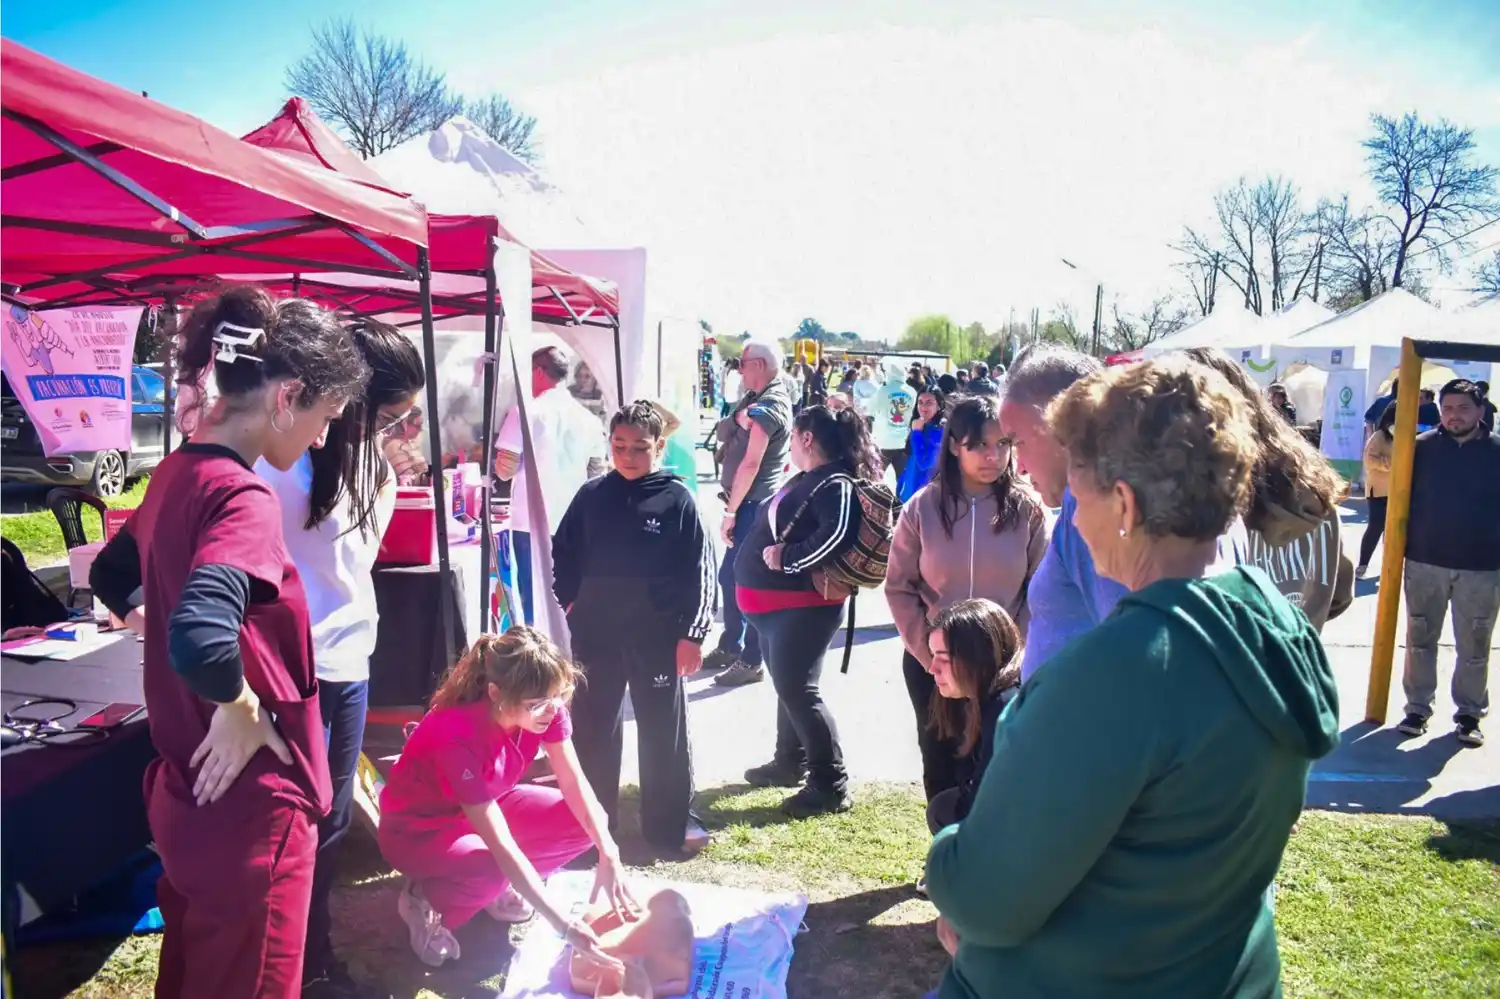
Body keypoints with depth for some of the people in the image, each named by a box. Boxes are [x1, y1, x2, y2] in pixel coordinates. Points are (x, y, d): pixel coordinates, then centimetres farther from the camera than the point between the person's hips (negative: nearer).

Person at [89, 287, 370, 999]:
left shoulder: (176, 472, 4)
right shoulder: (242, 495, -24)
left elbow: (112, 578, 21)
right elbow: (201, 641, -39)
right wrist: (241, 708, -22)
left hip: (185, 793, 9)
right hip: (247, 808, -9)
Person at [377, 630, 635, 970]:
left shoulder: (545, 706, -22)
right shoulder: (459, 735, -39)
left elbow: (574, 783, -13)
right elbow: (502, 847, -38)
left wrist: (609, 855, -27)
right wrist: (564, 925, -38)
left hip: (485, 806, 6)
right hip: (416, 827, -6)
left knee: (584, 822, -14)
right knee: (490, 870, -37)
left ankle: (499, 887, 6)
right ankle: (424, 903, -5)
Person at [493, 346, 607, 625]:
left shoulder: (526, 411, -7)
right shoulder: (589, 420, 7)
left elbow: (506, 470, -8)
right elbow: (596, 473, 14)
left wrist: (496, 458, 12)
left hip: (532, 524, -4)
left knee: (534, 600, 4)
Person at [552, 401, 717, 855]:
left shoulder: (677, 499, -7)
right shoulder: (592, 495, 1)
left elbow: (700, 570, -7)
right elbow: (563, 553, 12)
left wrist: (692, 633, -10)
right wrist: (569, 601, 2)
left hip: (658, 637, -3)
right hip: (595, 634, 3)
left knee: (665, 730, 8)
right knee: (593, 728, 13)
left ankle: (671, 822, 21)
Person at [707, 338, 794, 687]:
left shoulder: (769, 407, -18)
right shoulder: (757, 399, 15)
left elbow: (751, 464, -20)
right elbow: (724, 435, 16)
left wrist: (730, 512, -17)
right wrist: (738, 420, -2)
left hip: (753, 504, -10)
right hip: (748, 502, 10)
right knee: (729, 576, 16)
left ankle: (752, 661, 6)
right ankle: (730, 647, 29)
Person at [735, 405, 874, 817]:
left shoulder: (835, 484, -17)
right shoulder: (806, 479, 14)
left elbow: (839, 533, -33)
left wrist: (787, 558, -25)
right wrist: (768, 553, 6)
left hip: (803, 604, -10)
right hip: (779, 601, 10)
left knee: (798, 690, -7)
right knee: (788, 685, 20)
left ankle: (831, 786, 2)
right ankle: (790, 763, 36)